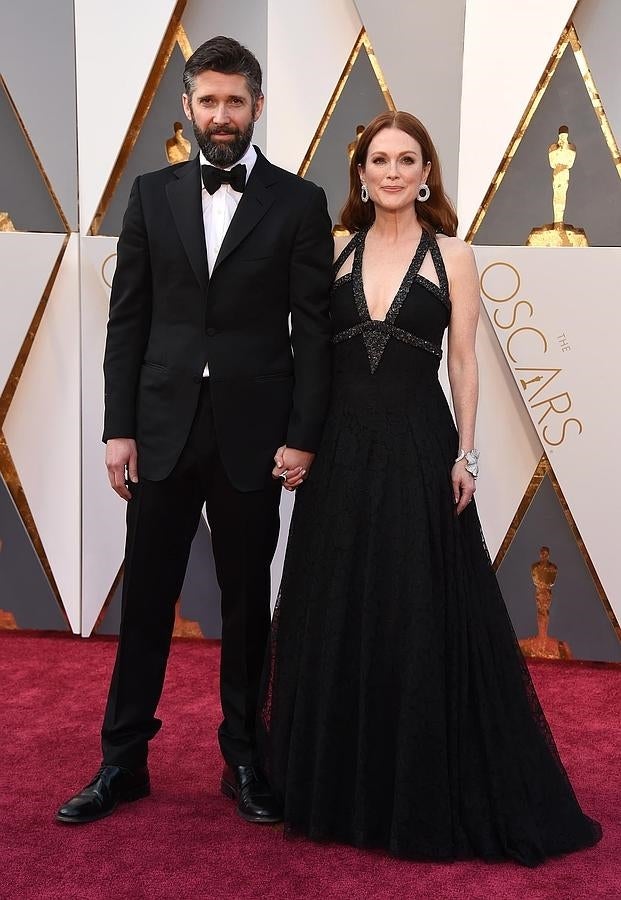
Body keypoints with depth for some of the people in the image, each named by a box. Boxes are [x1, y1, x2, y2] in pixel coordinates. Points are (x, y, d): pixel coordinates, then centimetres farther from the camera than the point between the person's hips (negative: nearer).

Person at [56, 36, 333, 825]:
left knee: (246, 602, 10)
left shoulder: (298, 202, 0)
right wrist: (118, 428, -2)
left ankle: (244, 759, 25)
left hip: (252, 434, -1)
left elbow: (313, 329, -2)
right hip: (163, 429, 2)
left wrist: (303, 435, -8)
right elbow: (126, 320, 4)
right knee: (146, 599, 8)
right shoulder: (152, 195, 7)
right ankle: (122, 761, 22)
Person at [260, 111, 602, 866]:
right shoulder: (336, 252, 9)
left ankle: (429, 795, 18)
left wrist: (465, 454, -7)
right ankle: (337, 785, 25)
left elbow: (463, 362, 0)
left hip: (419, 450, -3)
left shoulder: (452, 256, 2)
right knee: (335, 617, 8)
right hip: (342, 449, 3)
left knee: (423, 618, 1)